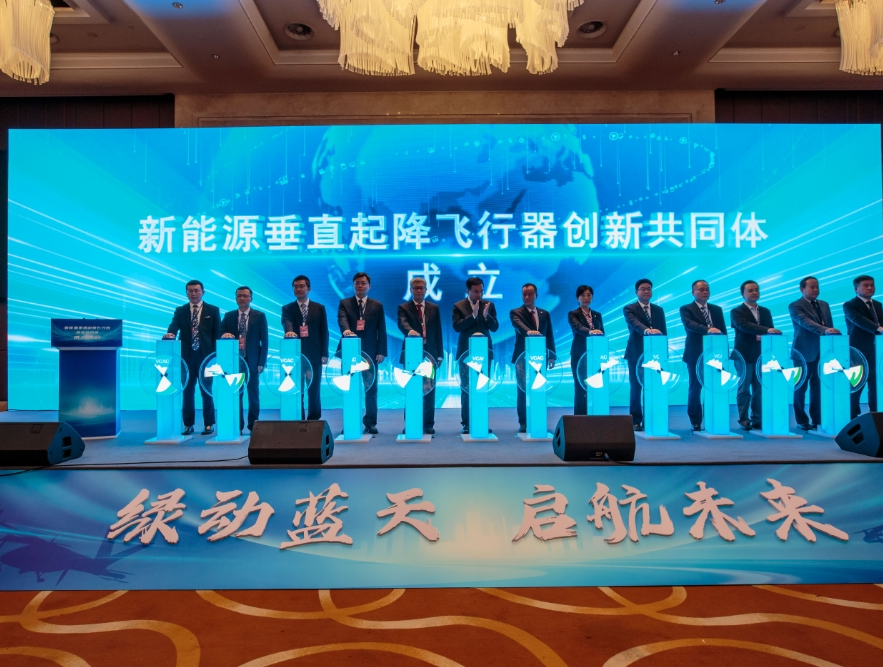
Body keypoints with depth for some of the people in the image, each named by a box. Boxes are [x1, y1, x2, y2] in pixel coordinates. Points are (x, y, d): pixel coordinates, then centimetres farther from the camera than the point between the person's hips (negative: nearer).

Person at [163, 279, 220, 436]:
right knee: (187, 391, 6)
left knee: (207, 391, 3)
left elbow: (217, 334, 3)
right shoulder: (180, 311, 11)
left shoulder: (213, 310, 5)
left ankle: (209, 424, 11)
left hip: (206, 356, -2)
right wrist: (170, 333, -28)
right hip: (186, 356, 2)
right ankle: (188, 424, 14)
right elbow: (174, 326, -4)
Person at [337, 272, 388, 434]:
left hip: (370, 352, 0)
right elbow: (342, 320, -13)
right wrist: (346, 330, -36)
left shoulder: (377, 305, 8)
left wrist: (381, 351, -6)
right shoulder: (344, 303, 6)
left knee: (371, 389, 3)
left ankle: (370, 423, 10)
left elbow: (382, 331, 3)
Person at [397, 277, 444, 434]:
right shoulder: (404, 308, 2)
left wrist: (440, 354, 4)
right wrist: (410, 330, -41)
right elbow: (402, 323, -18)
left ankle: (428, 424, 11)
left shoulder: (434, 308, 11)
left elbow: (438, 332, 9)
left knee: (429, 390, 4)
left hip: (430, 353, 2)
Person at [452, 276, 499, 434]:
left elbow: (495, 327, -1)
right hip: (466, 352, -2)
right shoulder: (458, 306, -2)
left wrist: (486, 316, -19)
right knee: (466, 389, 2)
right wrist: (472, 315, -22)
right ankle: (466, 423, 9)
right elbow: (457, 327, -14)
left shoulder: (489, 305, 6)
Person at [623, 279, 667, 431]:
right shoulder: (629, 309, -1)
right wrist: (647, 330, -42)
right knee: (636, 387, 0)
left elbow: (664, 332, 13)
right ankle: (636, 421, 7)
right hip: (636, 354, -3)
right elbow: (635, 323, -22)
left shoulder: (659, 310, 13)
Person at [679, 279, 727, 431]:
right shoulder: (686, 309, -1)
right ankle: (695, 422, 9)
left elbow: (723, 331, 12)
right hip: (696, 355, -4)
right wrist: (707, 329, -36)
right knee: (695, 388, 1)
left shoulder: (717, 309, 15)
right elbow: (689, 324, -20)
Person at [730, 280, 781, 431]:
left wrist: (763, 336, -13)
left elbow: (771, 331, 10)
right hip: (744, 355, -5)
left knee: (759, 389, 7)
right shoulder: (736, 311, -2)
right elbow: (745, 326, -20)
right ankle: (744, 419, 4)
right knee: (744, 389, 0)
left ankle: (757, 419, 14)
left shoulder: (765, 311, 15)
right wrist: (766, 330, -32)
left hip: (761, 355, 5)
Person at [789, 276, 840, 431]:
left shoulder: (824, 305, 15)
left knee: (818, 387, 9)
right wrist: (824, 330, -37)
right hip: (805, 352, -6)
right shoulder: (795, 306, -7)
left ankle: (817, 419, 16)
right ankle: (802, 420, 10)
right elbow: (805, 322, -23)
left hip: (823, 351, 6)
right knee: (801, 387, 2)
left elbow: (830, 326, 15)